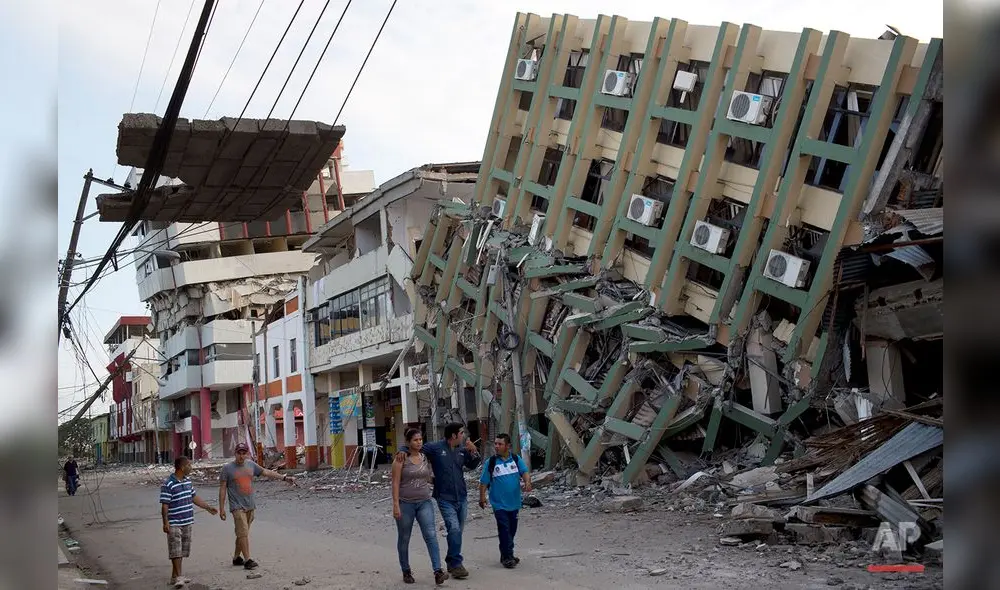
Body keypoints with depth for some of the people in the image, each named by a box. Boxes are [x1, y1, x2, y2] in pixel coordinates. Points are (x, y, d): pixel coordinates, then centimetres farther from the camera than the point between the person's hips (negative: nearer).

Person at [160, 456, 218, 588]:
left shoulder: (188, 482, 10)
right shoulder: (168, 485, -15)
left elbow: (194, 498, 21)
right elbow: (164, 505, -15)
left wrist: (208, 508, 22)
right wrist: (165, 523, -18)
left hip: (187, 522, 8)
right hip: (174, 524, -8)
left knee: (182, 551, 12)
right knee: (176, 551, -8)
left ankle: (174, 576, 19)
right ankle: (179, 577, -7)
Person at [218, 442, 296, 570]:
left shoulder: (251, 465, 9)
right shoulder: (227, 468, -5)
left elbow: (266, 472, 16)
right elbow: (222, 488, -3)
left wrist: (284, 477, 12)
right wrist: (222, 508, -6)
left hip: (250, 506, 5)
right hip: (237, 506, -5)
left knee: (242, 533, 12)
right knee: (243, 533, -12)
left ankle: (237, 557, 24)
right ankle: (247, 560, -12)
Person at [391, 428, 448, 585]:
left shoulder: (425, 458, 5)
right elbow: (395, 483, -11)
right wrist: (396, 505, -15)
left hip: (424, 502, 3)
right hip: (405, 503, -3)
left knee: (431, 535, -11)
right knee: (404, 539, 9)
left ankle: (438, 571, -17)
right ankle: (406, 571, 25)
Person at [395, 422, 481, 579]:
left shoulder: (462, 449, 6)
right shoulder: (435, 447, -9)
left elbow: (472, 465, 16)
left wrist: (474, 451, -1)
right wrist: (403, 451, -25)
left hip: (462, 497, 6)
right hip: (445, 499, -6)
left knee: (458, 532, 13)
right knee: (454, 529, -19)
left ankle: (451, 563, 28)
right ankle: (456, 564, -10)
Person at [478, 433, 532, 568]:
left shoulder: (516, 459, 2)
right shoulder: (491, 462, -4)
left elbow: (525, 472, -8)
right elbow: (484, 482, 0)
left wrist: (527, 482, -28)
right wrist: (482, 497, -5)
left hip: (514, 503, 4)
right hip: (499, 504, -4)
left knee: (512, 530, 13)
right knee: (504, 530, -9)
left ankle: (506, 555, 28)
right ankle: (507, 557, -3)